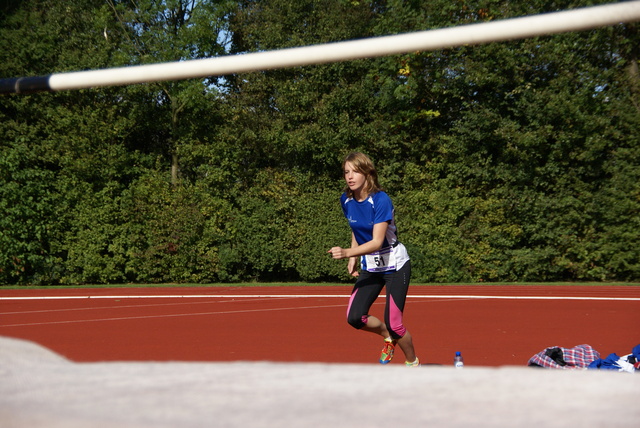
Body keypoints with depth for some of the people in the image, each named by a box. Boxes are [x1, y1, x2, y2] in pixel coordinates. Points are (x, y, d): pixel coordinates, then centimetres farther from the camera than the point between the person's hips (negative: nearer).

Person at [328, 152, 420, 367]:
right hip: (370, 267, 6)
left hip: (395, 266, -6)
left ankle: (412, 362, 20)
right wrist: (354, 258, 4)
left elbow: (377, 242, -31)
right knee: (355, 317, -10)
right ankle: (388, 337, 21)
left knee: (393, 324, -8)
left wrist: (347, 252, -42)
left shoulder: (381, 200, -24)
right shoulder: (346, 200, -4)